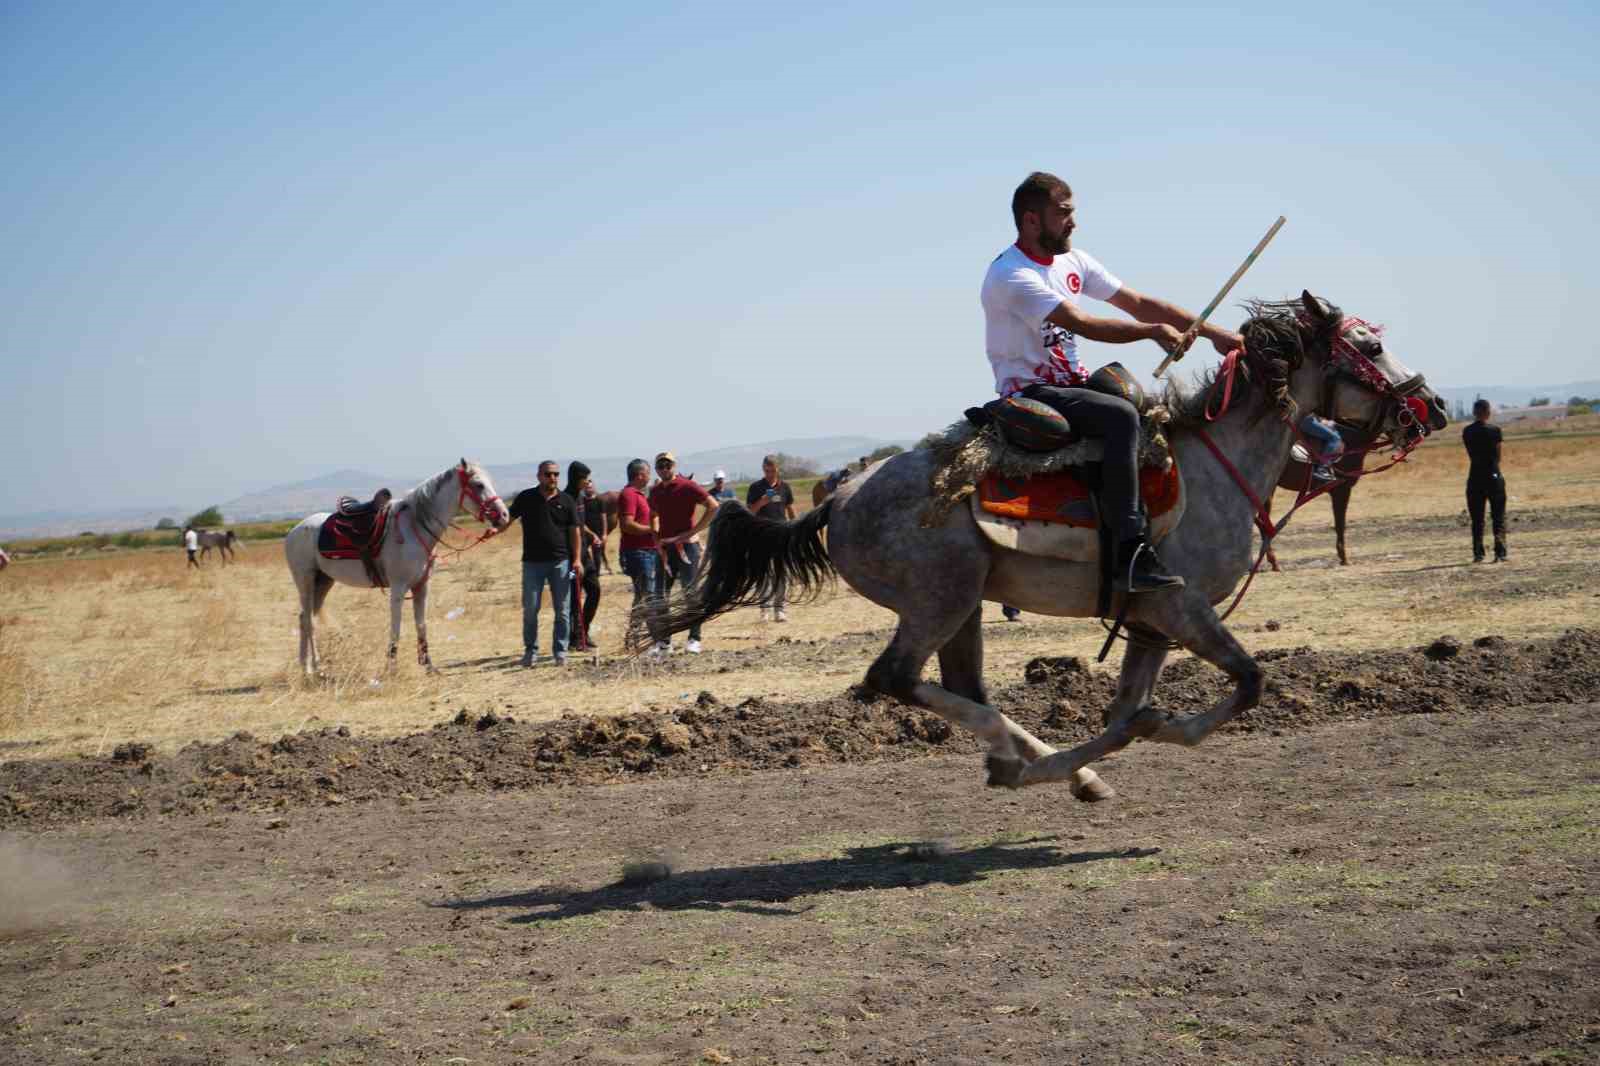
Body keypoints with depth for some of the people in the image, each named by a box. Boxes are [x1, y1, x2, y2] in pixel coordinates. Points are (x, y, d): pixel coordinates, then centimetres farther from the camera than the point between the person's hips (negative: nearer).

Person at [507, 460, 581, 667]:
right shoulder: (526, 498, 4)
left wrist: (577, 559, -1)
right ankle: (531, 650, 13)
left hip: (560, 562, 0)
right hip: (532, 562, 0)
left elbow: (574, 531, 6)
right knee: (530, 609, 1)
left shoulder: (566, 501, 5)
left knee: (561, 610, 3)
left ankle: (560, 650, 11)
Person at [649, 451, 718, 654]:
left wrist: (692, 531, -16)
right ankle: (665, 641, 13)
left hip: (687, 546, -6)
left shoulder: (688, 486, -8)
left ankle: (694, 639, 1)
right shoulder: (655, 492, 10)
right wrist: (656, 539, 7)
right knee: (660, 596, 6)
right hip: (664, 549, 6)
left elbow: (714, 507, -14)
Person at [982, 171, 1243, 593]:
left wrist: (1212, 332, 3)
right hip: (1030, 394, -9)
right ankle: (1131, 554, -38)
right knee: (1120, 415, -31)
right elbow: (1084, 325, -24)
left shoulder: (1074, 261, 11)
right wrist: (1154, 331, -19)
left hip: (1070, 384, 9)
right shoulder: (1009, 275, -16)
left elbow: (1139, 303, 10)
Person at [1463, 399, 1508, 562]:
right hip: (1493, 476, -2)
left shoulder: (1467, 432, 1)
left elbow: (1471, 454, 5)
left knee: (1477, 519, 9)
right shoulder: (1494, 430, -8)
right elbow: (1498, 455, -1)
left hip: (1475, 478, 2)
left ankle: (1478, 553, 5)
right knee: (1498, 517, 4)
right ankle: (1500, 553, -5)